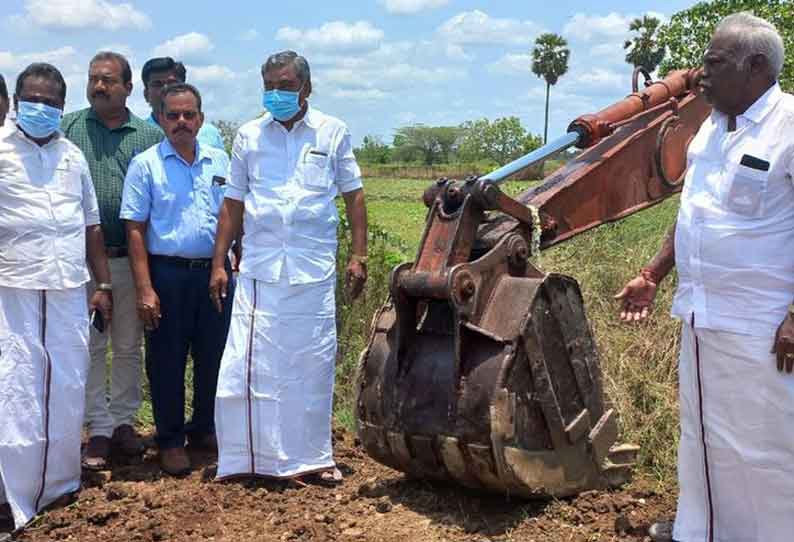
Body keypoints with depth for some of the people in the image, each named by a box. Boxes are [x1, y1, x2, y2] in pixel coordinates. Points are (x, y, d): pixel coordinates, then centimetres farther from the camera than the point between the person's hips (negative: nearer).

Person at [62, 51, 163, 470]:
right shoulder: (68, 129, 3)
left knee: (128, 347, 11)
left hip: (131, 259, 1)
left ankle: (123, 421, 26)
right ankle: (99, 429, 15)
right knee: (90, 347, 5)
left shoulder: (150, 136, 4)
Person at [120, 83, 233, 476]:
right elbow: (135, 229, -5)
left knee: (213, 356, 11)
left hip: (214, 272, 4)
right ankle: (170, 441, 19)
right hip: (168, 273, -3)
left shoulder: (219, 161, 8)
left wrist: (237, 264, 6)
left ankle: (204, 430, 29)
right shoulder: (146, 164, -2)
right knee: (167, 361, 5)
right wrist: (145, 289, -11)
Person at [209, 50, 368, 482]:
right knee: (247, 365, -2)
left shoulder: (332, 133, 6)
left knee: (313, 366, 6)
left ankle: (310, 456, 20)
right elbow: (233, 203, 10)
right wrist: (219, 263, 5)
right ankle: (247, 456, 11)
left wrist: (359, 256, 1)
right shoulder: (249, 136, 8)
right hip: (259, 269, 1)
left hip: (314, 272, 0)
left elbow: (353, 195, 8)